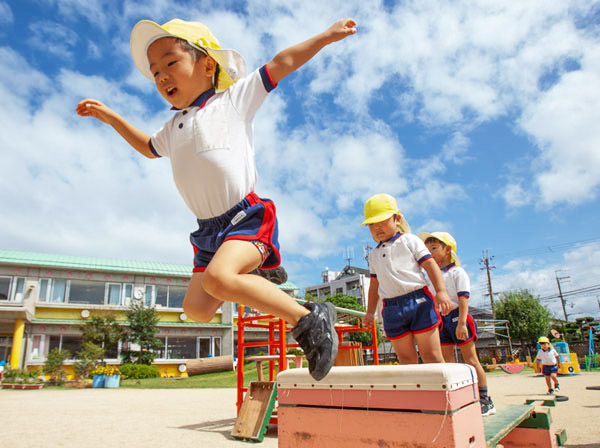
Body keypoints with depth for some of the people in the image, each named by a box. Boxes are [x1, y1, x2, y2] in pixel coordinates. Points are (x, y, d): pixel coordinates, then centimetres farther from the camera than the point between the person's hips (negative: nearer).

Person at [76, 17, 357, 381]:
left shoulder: (236, 97, 5)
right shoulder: (173, 128, 21)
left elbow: (282, 64, 6)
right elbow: (149, 147, 42)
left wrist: (327, 36, 8)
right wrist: (111, 118, 38)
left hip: (248, 215, -7)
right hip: (209, 229, 7)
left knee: (218, 278, -32)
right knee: (197, 308, 2)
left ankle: (309, 319, -20)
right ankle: (259, 274, 23)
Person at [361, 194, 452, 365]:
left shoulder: (409, 240, 5)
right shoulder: (374, 255, 19)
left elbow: (430, 264, -3)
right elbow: (374, 284, 23)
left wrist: (441, 291, -15)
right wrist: (370, 312, 19)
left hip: (418, 300, -4)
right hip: (392, 308, 4)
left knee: (431, 356, -2)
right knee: (406, 358, 6)